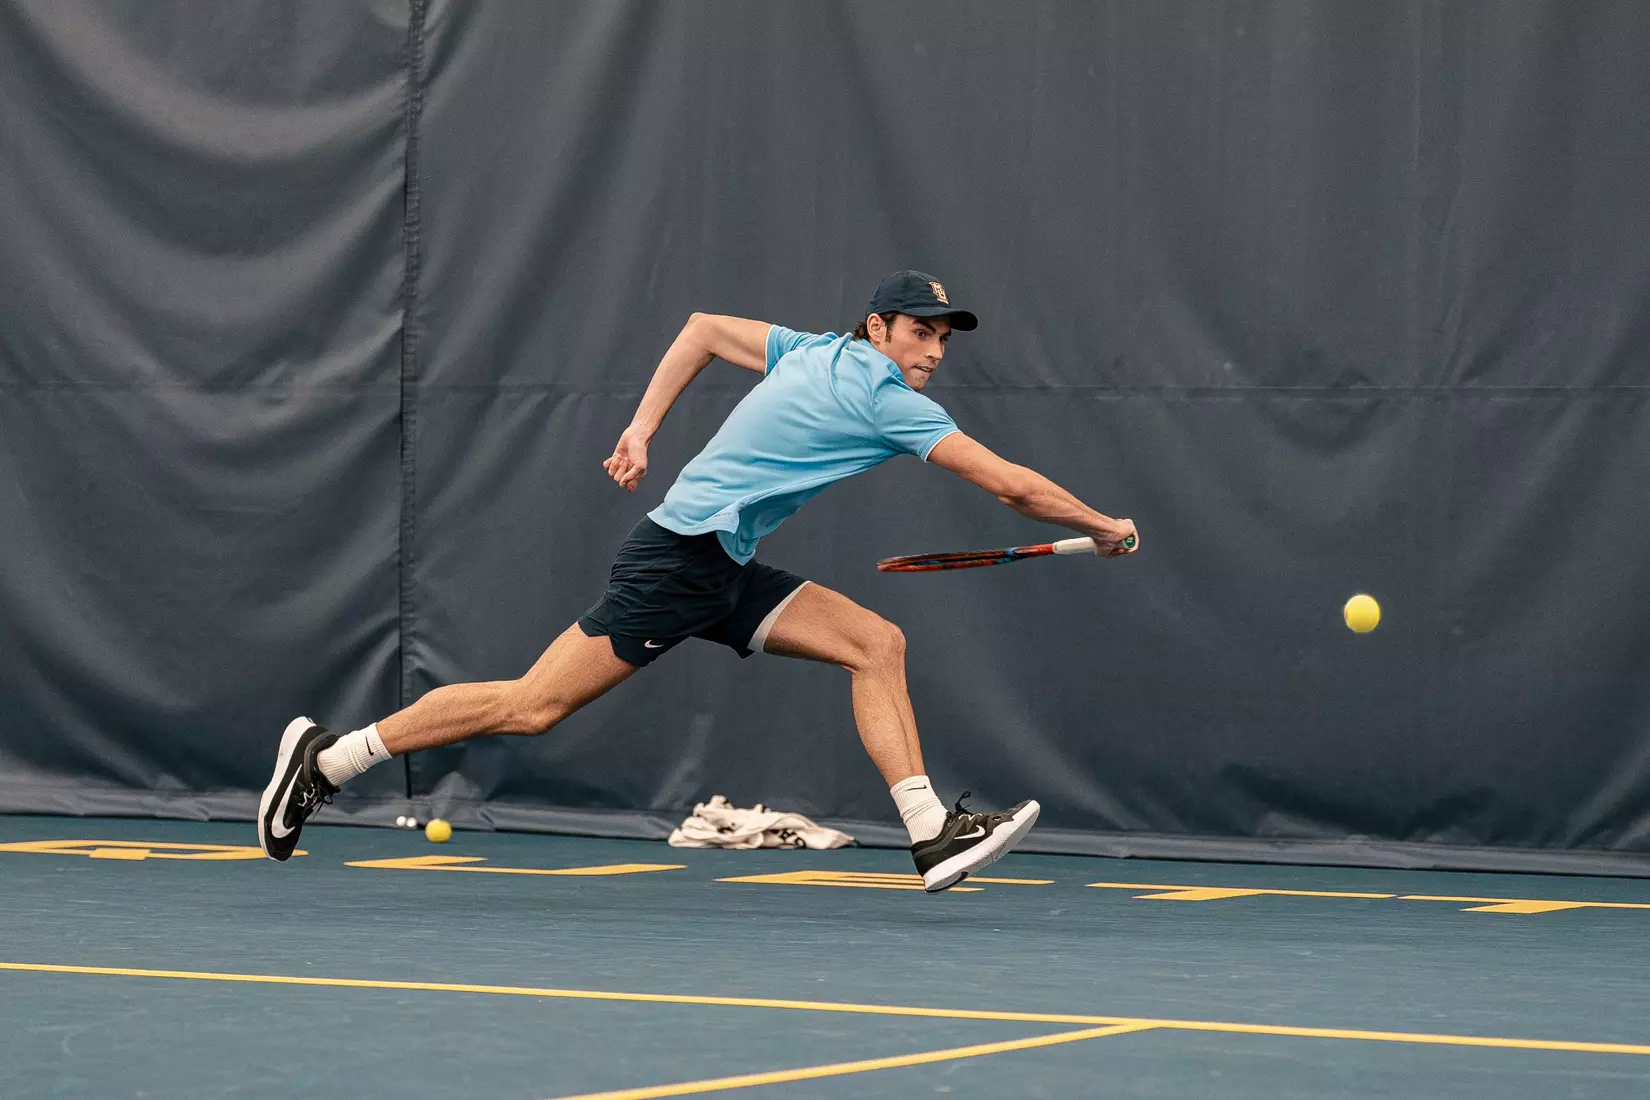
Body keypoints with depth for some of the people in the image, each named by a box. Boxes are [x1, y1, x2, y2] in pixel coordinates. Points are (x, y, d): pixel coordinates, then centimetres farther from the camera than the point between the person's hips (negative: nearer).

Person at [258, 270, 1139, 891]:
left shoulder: (815, 354, 12)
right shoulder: (889, 403, -14)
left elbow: (703, 327, 24)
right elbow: (1010, 484, -13)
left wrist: (643, 427, 24)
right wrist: (1102, 527, 0)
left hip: (724, 573, 10)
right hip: (679, 556, -10)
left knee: (878, 644, 1)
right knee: (533, 704, -8)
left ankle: (932, 833, -5)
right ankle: (328, 758, 0)